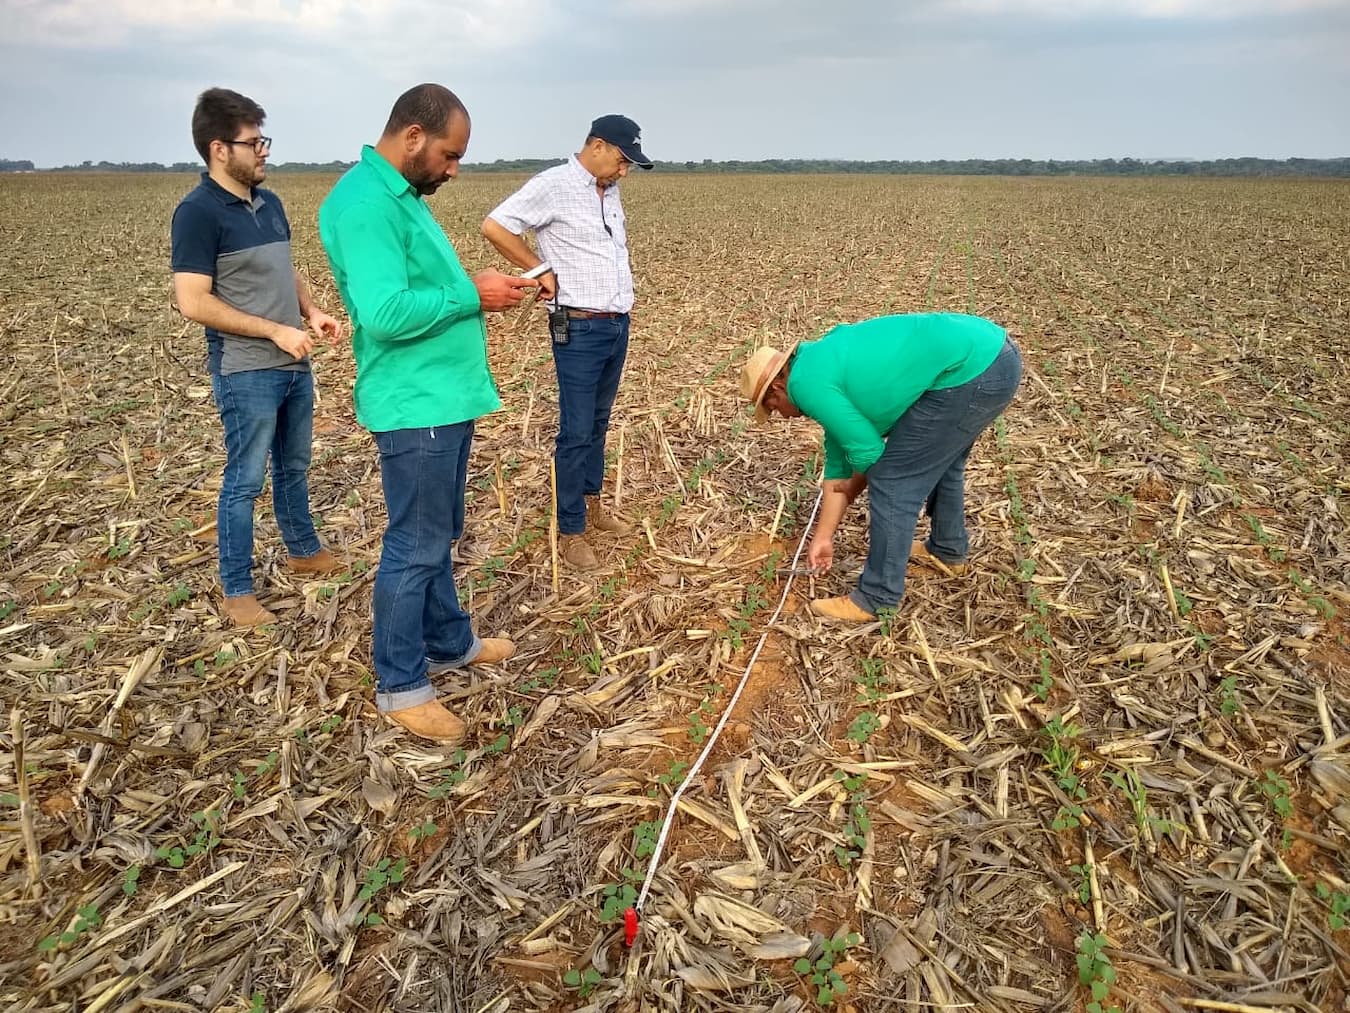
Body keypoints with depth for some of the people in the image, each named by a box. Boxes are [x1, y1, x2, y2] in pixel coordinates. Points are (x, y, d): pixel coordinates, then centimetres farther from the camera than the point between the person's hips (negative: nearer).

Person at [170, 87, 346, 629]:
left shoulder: (269, 203, 9)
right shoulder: (198, 212, -14)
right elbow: (192, 302, -19)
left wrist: (312, 312, 2)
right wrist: (275, 330, -19)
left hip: (294, 365, 7)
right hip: (246, 373, -7)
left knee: (294, 466, 21)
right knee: (244, 480, 2)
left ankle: (304, 549, 39)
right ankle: (236, 590, 15)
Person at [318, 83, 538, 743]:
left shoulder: (399, 196, 15)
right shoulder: (364, 203, -18)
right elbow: (386, 313, -27)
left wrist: (472, 285, 5)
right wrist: (474, 298, -17)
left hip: (444, 398, 10)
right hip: (415, 406, -10)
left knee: (437, 536, 20)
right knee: (415, 547, 0)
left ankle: (449, 644, 36)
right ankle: (400, 685, 15)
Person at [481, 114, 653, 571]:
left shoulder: (609, 192, 12)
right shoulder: (554, 184, -11)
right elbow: (494, 226, -16)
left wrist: (619, 256, 12)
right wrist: (542, 271, -12)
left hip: (618, 325, 8)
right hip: (579, 330, -8)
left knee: (598, 424, 17)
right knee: (576, 431, -4)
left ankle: (592, 506, 31)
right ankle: (570, 532, 6)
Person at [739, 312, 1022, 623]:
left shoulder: (805, 383, -7)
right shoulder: (825, 366, 22)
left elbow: (867, 450, -6)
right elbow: (839, 463, 27)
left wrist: (854, 487, 17)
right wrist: (823, 537, 31)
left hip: (971, 370, -10)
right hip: (995, 353, 10)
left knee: (892, 481, -1)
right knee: (940, 460, 30)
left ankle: (876, 600, 11)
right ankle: (947, 550, 50)